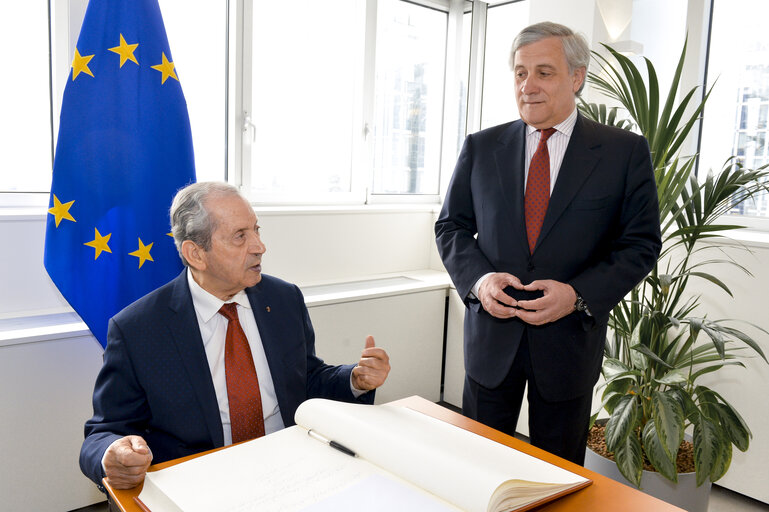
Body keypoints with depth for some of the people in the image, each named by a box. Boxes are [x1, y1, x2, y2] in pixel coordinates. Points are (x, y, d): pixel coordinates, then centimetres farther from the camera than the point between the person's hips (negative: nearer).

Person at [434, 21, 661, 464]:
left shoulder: (625, 152, -3)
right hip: (491, 336, 2)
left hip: (570, 340, -1)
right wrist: (479, 278, -14)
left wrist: (578, 295, -18)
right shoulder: (480, 148, 3)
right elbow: (451, 226, 6)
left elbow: (641, 243, -3)